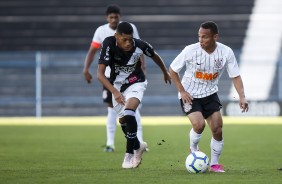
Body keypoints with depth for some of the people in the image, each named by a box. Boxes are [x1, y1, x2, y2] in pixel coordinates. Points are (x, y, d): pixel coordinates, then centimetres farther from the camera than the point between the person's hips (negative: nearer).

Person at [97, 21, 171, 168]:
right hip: (117, 86, 2)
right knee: (122, 120, 14)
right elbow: (100, 74, -30)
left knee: (129, 113, -26)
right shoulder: (109, 44, -28)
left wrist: (165, 72, 17)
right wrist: (115, 92, -42)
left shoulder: (140, 45, -24)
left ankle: (129, 154, -16)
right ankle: (138, 146, 43)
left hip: (136, 83, -2)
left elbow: (154, 56, 0)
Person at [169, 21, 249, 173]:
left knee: (218, 130, -4)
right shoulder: (190, 50, -20)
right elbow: (172, 70, -7)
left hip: (210, 94, 3)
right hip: (189, 95, -3)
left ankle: (214, 164, 16)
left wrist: (242, 97, -21)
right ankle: (193, 148, 10)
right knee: (199, 124, -23)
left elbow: (235, 76, -8)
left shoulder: (226, 52, -15)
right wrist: (182, 91, -13)